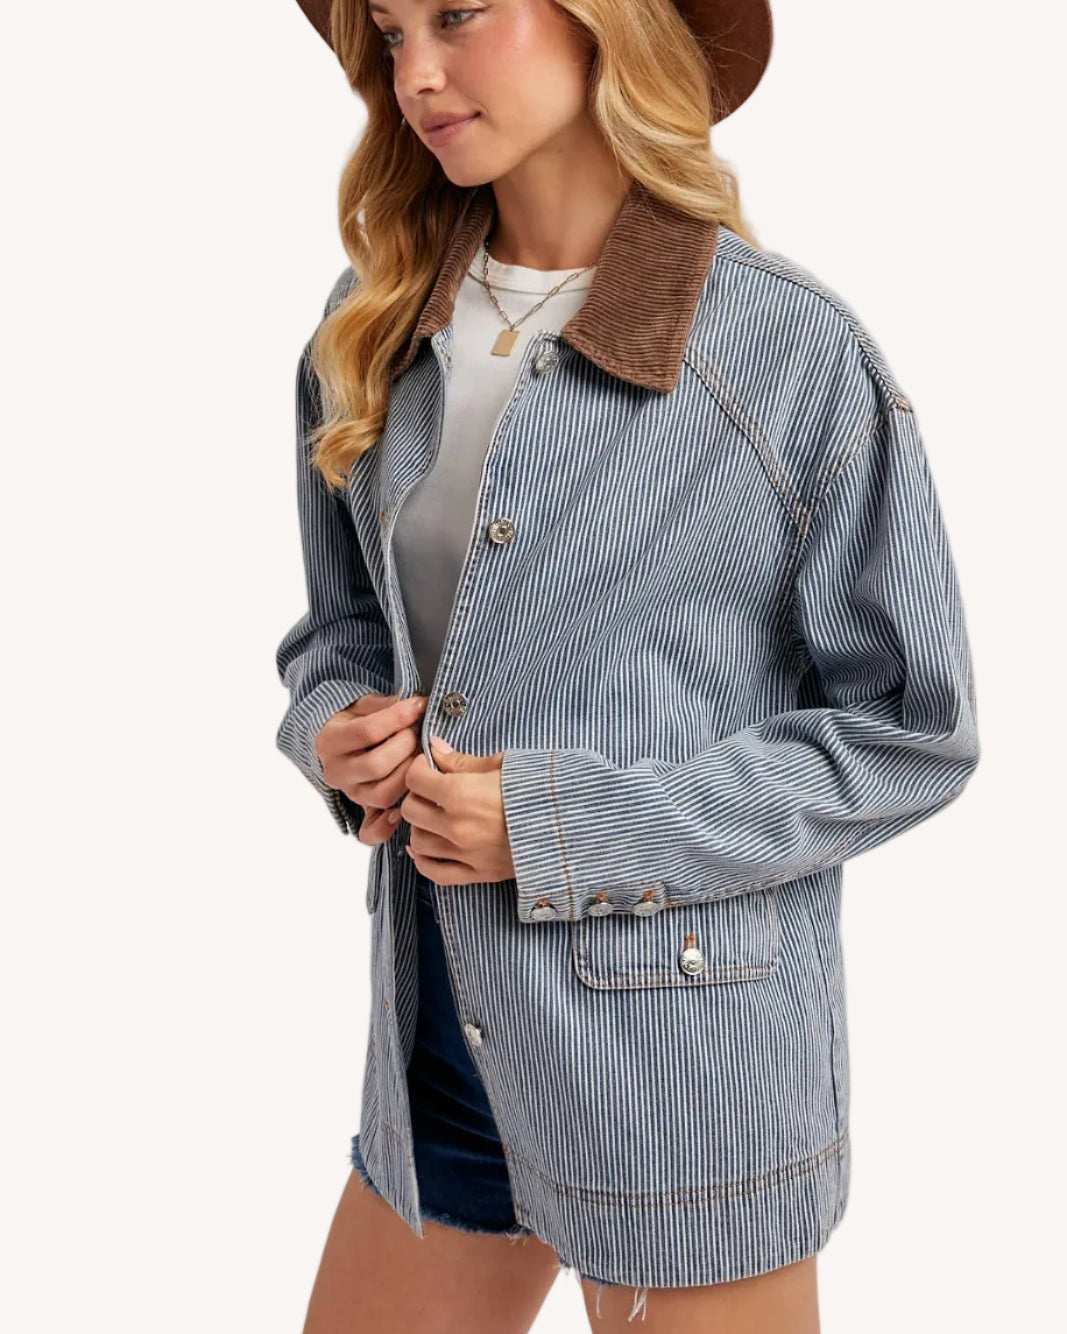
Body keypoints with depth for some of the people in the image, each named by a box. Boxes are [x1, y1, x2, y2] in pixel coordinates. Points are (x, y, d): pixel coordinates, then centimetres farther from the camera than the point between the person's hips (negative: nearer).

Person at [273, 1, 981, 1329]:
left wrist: (570, 833, -17)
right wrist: (333, 725, -8)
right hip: (444, 1023, 5)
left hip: (688, 1056, -5)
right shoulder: (372, 325, 3)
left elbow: (910, 730, -9)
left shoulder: (793, 350, -14)